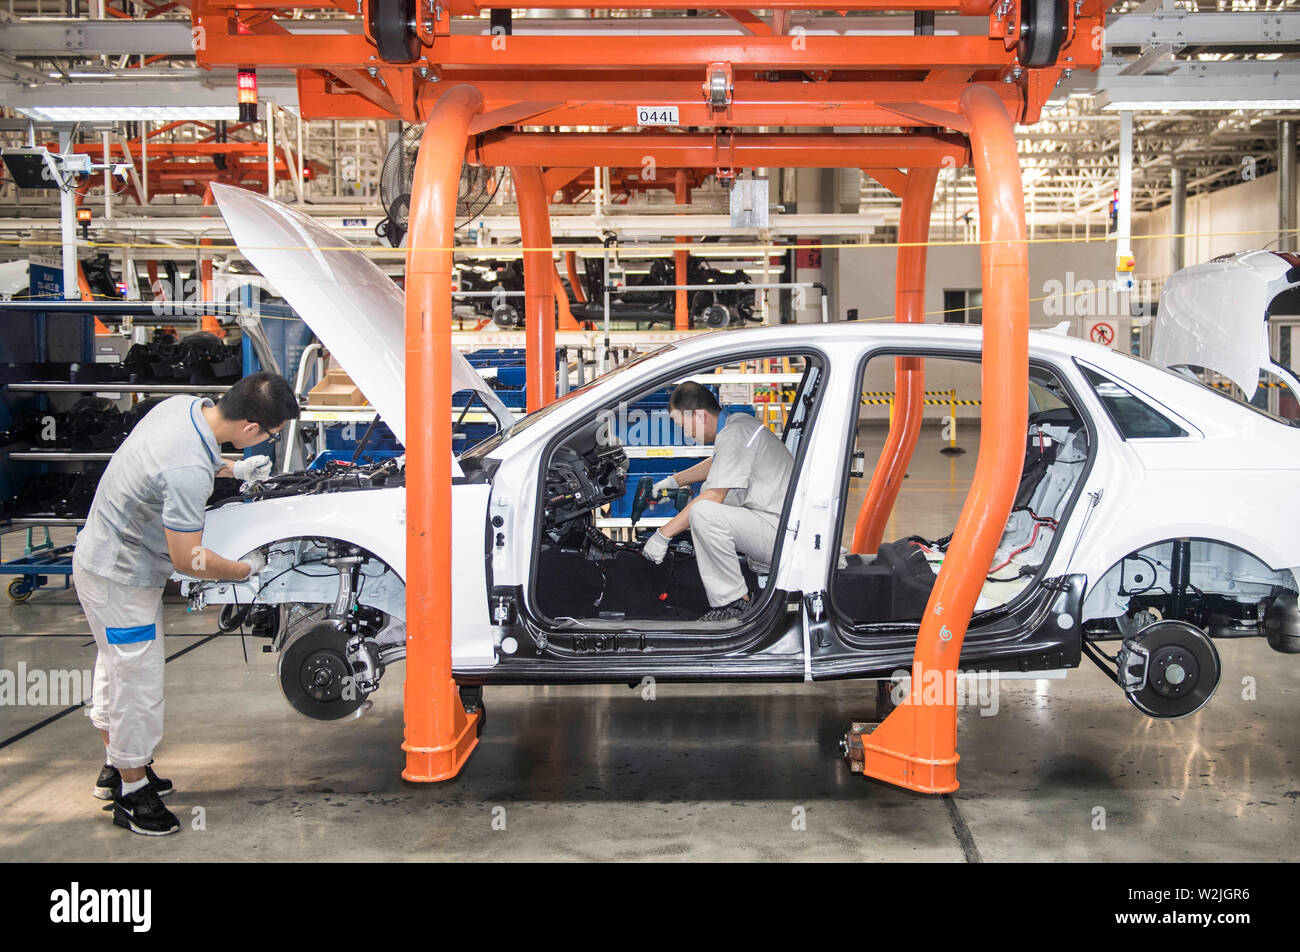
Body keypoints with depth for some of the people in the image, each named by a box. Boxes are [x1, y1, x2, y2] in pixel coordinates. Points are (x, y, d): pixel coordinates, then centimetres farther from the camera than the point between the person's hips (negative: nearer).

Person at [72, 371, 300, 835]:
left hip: (105, 554, 10)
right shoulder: (188, 471, -36)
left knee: (117, 669, 24)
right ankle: (132, 793, 22)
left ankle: (117, 767, 42)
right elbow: (187, 559, -28)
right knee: (137, 684, 5)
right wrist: (246, 568, -12)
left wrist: (232, 470, 11)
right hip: (122, 579, -10)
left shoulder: (186, 405, -9)